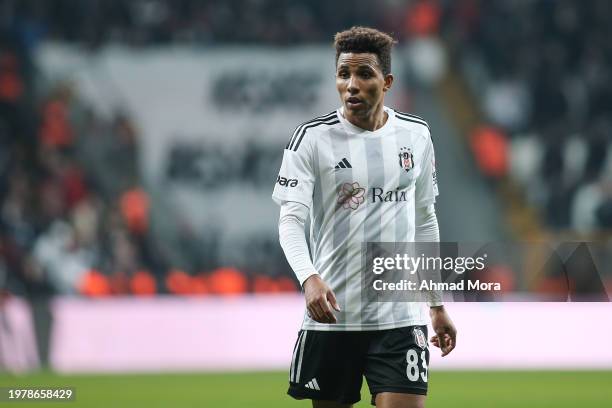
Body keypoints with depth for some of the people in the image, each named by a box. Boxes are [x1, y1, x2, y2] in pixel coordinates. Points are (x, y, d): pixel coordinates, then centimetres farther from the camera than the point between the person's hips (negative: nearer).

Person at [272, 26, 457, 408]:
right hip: (331, 316, -1)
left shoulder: (416, 135, 7)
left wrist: (438, 305, 18)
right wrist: (309, 278, -31)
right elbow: (291, 220, -12)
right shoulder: (312, 137, -4)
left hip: (400, 318, 1)